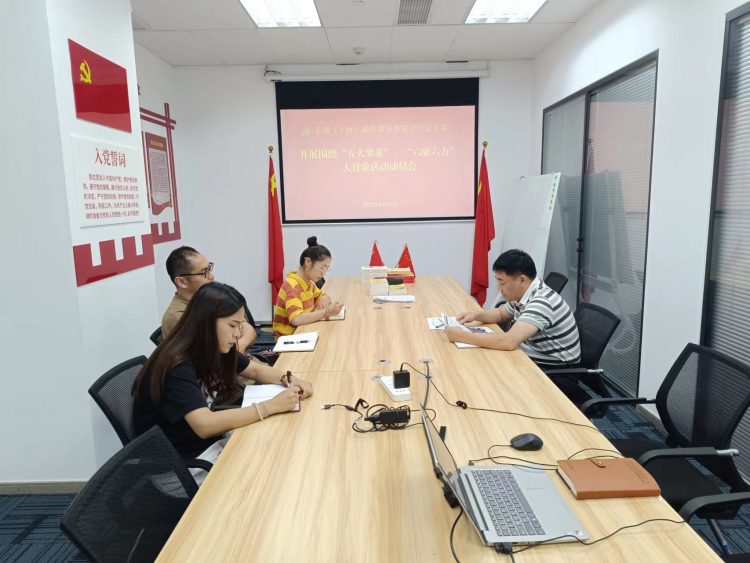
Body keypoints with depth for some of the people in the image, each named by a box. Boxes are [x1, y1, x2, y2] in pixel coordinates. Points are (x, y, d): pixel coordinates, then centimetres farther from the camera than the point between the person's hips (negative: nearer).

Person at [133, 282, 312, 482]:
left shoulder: (215, 349, -2)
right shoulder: (177, 366, -27)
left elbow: (256, 370, 10)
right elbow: (204, 425, -37)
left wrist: (288, 380, -10)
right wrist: (270, 406, -35)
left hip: (211, 440, 8)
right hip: (181, 460, -7)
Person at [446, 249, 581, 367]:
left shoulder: (541, 302, -28)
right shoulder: (521, 294, 0)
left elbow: (509, 341, -39)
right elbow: (502, 314, 19)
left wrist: (462, 336, -31)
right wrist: (476, 315, -1)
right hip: (533, 361, 8)